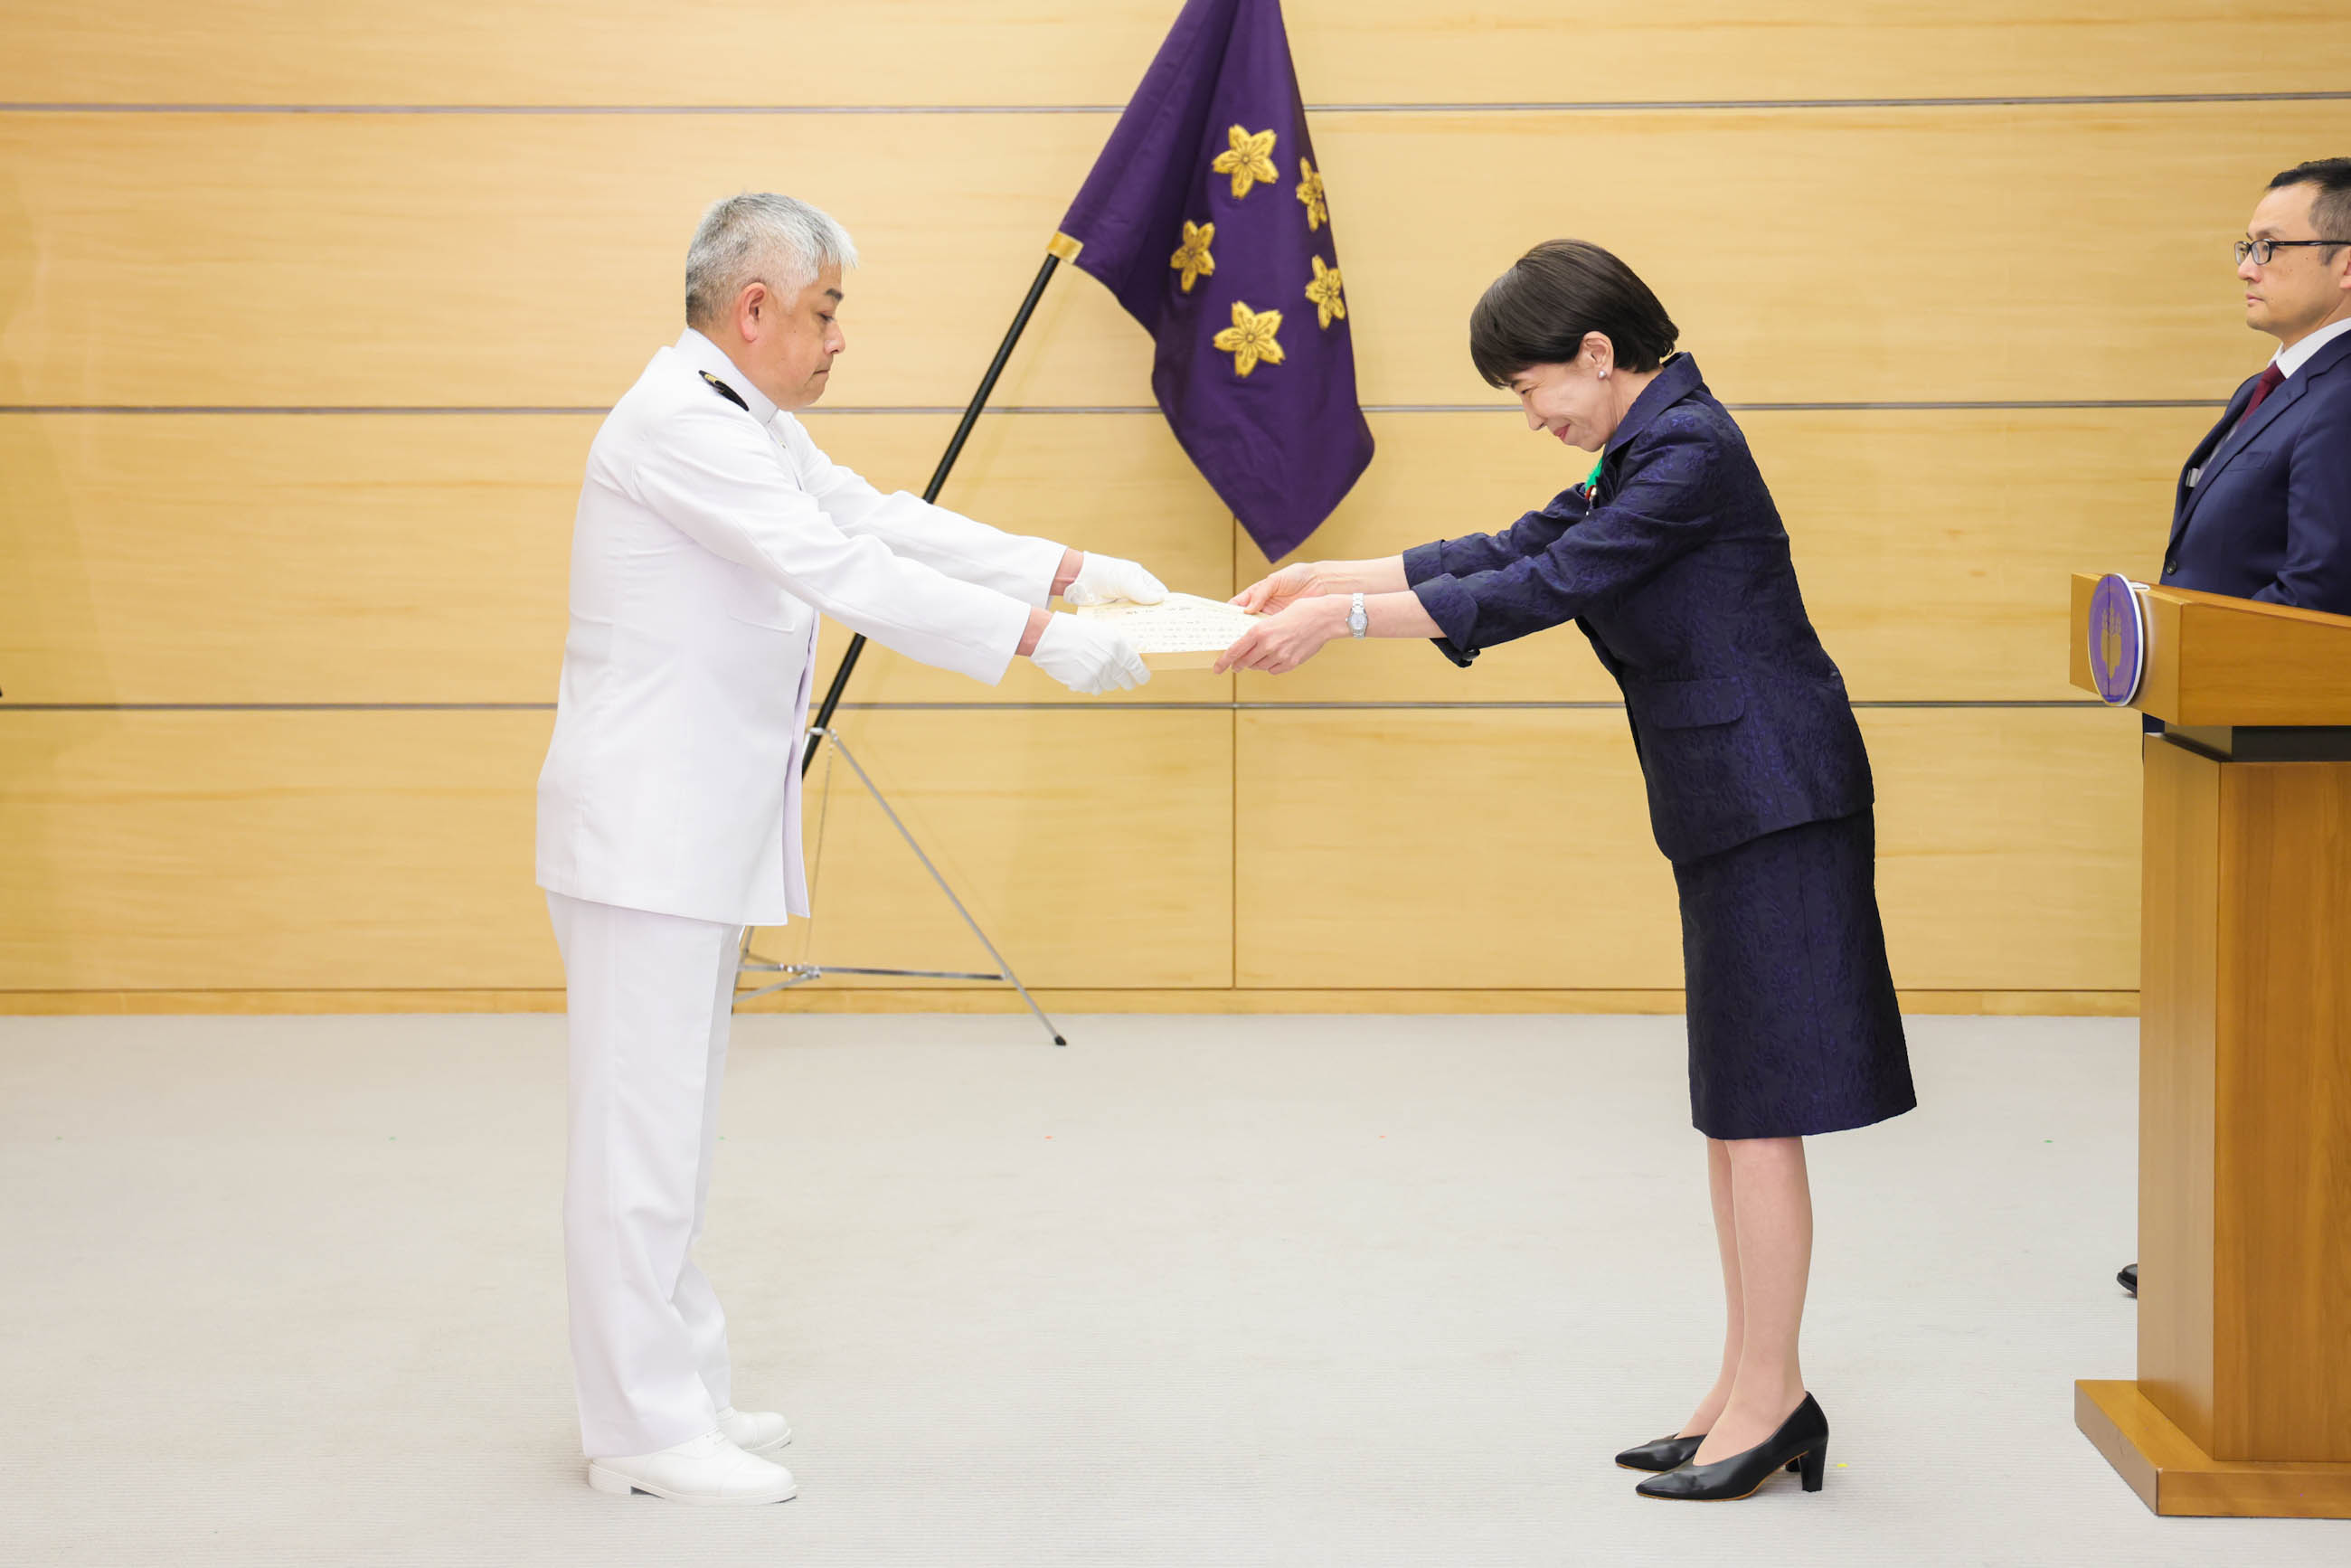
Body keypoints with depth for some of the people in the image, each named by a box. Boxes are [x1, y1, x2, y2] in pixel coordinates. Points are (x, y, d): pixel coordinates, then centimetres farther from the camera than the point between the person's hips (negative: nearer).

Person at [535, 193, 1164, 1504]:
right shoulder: (676, 426, -18)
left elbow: (882, 522, 14)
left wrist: (1073, 571, 5)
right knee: (643, 1127, -5)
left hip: (700, 828, 10)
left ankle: (672, 1393, 22)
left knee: (674, 1122, 15)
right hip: (644, 828, -10)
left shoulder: (751, 427, 16)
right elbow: (844, 572, -23)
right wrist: (1041, 639, -22)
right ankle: (643, 1428, 1)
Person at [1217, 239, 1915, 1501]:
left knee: (1753, 1109, -6)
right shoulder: (1645, 452, 15)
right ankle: (1750, 1390, 18)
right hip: (1728, 809, 10)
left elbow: (1538, 592, -20)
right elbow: (1518, 552, 21)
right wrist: (1328, 575, 18)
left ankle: (1767, 1398, 0)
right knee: (1732, 1109, 12)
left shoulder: (1692, 450, -16)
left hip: (1772, 802, -10)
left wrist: (1343, 618, -16)